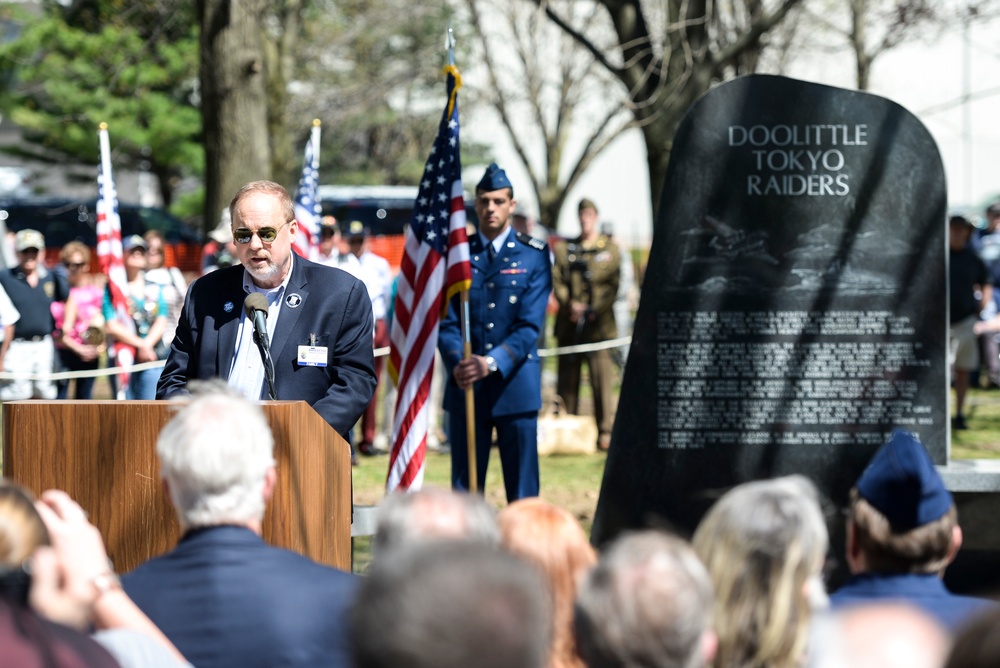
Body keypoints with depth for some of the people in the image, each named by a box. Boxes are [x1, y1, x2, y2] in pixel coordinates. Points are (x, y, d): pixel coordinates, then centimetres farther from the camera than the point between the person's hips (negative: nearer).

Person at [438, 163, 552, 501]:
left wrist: (492, 363, -19)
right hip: (464, 385, 1)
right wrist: (457, 363, -17)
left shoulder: (533, 255, 3)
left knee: (522, 489, 1)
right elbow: (446, 322, 3)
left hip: (515, 384, -1)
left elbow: (530, 324, -5)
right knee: (464, 487, 2)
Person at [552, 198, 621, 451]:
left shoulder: (610, 249, 9)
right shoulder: (564, 248, 15)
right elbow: (557, 280, 6)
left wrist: (596, 309, -11)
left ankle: (605, 431, -4)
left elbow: (614, 285, 2)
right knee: (567, 379, 3)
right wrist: (570, 304, -11)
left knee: (602, 380, -7)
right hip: (569, 324, 2)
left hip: (598, 323, -2)